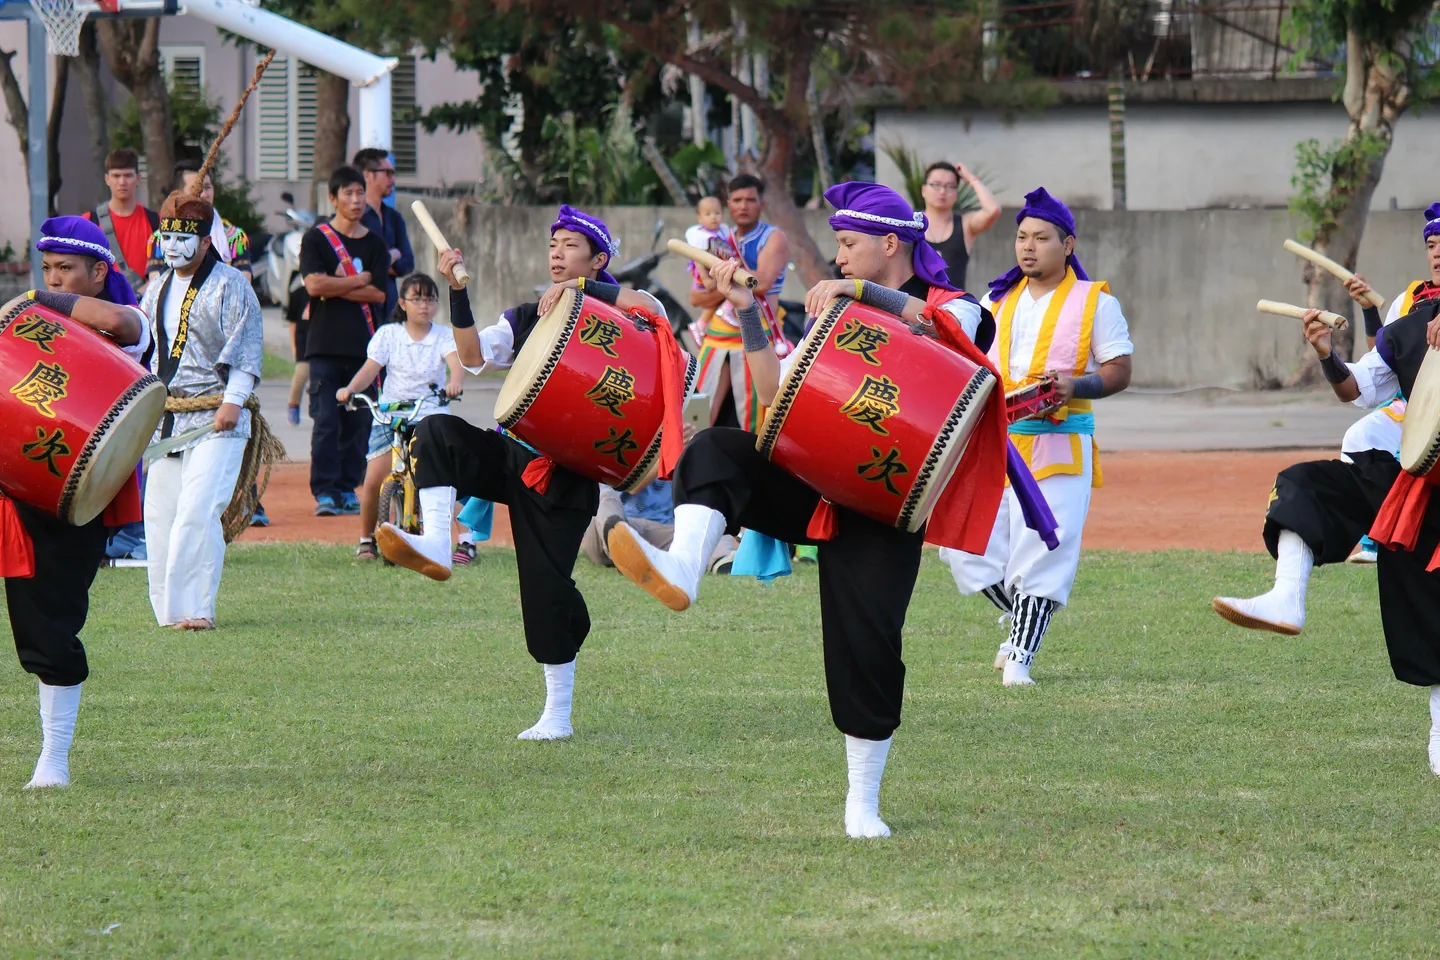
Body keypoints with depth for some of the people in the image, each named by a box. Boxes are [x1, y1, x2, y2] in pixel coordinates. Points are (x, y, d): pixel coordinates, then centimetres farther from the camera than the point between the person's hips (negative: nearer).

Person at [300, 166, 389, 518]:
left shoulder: (375, 244, 12)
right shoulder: (316, 238, 4)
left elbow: (378, 293, 0)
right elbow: (314, 284, -11)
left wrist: (336, 288, -7)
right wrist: (360, 280, -4)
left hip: (363, 344, 3)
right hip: (325, 345, -3)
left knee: (359, 421, 2)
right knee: (326, 420, -8)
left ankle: (347, 489, 10)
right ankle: (325, 492, -7)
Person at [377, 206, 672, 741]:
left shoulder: (608, 310, 3)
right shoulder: (525, 318, 15)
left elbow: (653, 312, -20)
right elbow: (473, 355, 0)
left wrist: (580, 288, -24)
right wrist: (458, 294, -11)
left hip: (566, 471, -5)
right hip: (514, 451, 5)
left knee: (546, 585, -9)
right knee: (437, 432, -21)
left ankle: (558, 714, 2)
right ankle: (435, 546, -32)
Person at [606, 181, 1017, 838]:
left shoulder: (953, 308, 5)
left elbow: (942, 326, -22)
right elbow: (778, 398, 11)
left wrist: (861, 291, -34)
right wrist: (748, 314, 2)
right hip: (813, 485, 5)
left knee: (866, 642, -14)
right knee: (714, 451, -22)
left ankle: (863, 801, 1)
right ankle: (681, 569, -48)